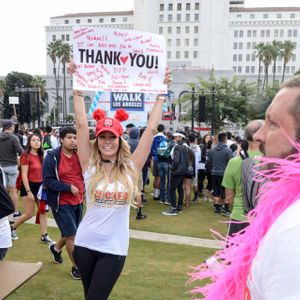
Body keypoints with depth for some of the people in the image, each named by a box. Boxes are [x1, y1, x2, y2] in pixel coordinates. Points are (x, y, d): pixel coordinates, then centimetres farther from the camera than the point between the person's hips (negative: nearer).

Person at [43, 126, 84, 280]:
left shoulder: (80, 155, 0)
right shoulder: (52, 157, -14)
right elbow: (47, 181, -15)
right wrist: (68, 187, -21)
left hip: (78, 201, 6)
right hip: (62, 203, -5)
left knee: (70, 233, 20)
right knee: (71, 235, -1)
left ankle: (56, 248, 50)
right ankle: (76, 267, 16)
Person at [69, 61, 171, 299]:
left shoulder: (131, 168, -5)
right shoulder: (90, 165, -5)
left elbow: (151, 129, -8)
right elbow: (81, 124, -11)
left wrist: (161, 94, -6)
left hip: (114, 248, -1)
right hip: (85, 243, 1)